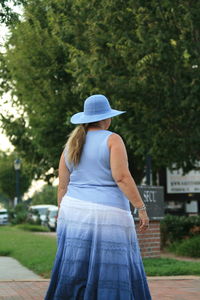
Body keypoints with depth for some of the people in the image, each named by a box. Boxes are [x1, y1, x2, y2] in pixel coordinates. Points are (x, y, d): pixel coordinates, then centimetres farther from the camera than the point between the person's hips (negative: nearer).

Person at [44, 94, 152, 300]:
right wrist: (141, 208, -13)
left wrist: (64, 220, 16)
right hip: (107, 218, -5)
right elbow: (122, 178, -17)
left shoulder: (72, 144, 9)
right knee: (111, 278, 0)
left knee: (76, 277, 9)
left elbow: (62, 186, 9)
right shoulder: (112, 140, -7)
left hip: (77, 214, 6)